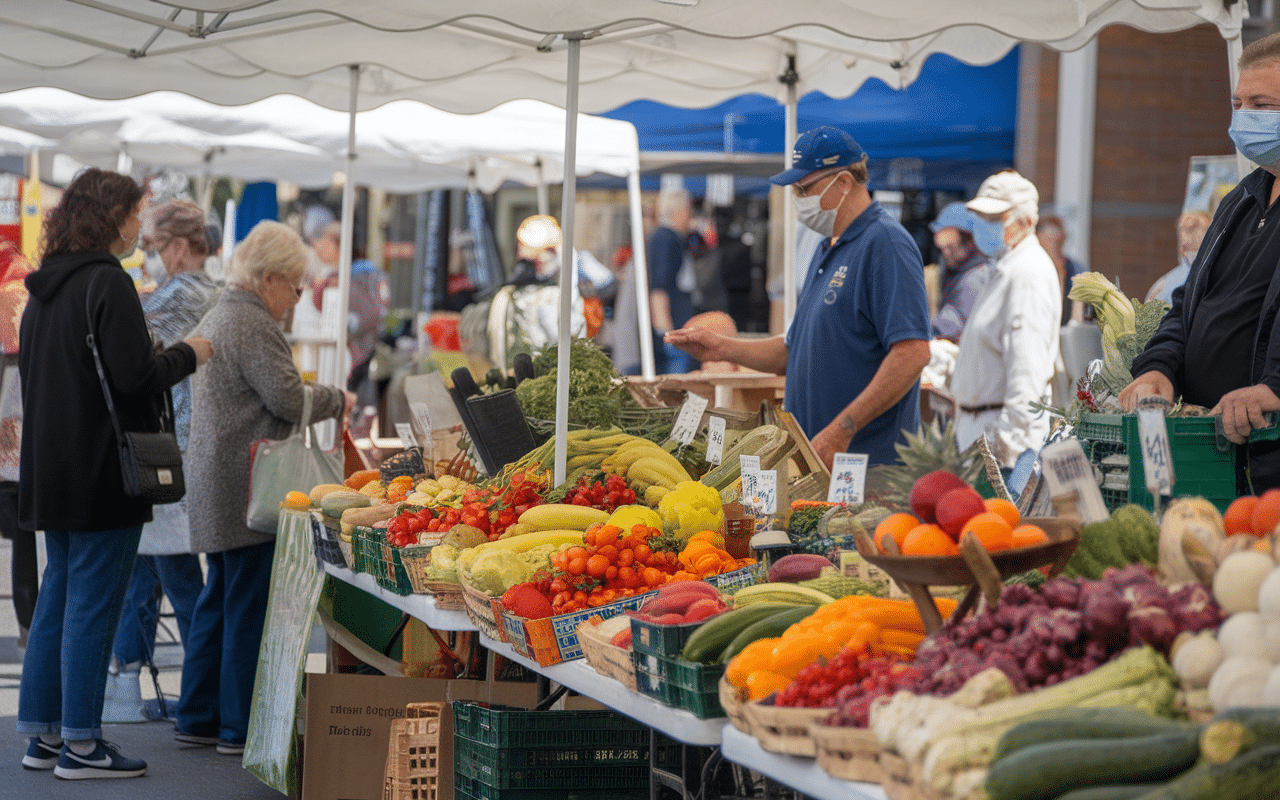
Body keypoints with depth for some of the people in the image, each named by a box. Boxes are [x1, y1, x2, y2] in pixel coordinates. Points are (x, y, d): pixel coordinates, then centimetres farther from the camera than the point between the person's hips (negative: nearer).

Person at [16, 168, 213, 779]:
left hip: (51, 469, 9)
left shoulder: (46, 285, 12)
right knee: (93, 601, -4)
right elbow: (135, 376, -21)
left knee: (57, 596, 14)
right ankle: (79, 745, -1)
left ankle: (42, 735, 18)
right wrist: (186, 356, -3)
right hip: (100, 470, -9)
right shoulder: (107, 283, -15)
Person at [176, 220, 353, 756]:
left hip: (213, 481, 11)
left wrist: (318, 399, 22)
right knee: (250, 604, -6)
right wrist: (336, 400, 1)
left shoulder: (214, 319, 20)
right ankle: (241, 727, -3)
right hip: (247, 485, -11)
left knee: (218, 601, 15)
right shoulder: (255, 325, -14)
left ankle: (198, 717, 20)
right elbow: (288, 399, -16)